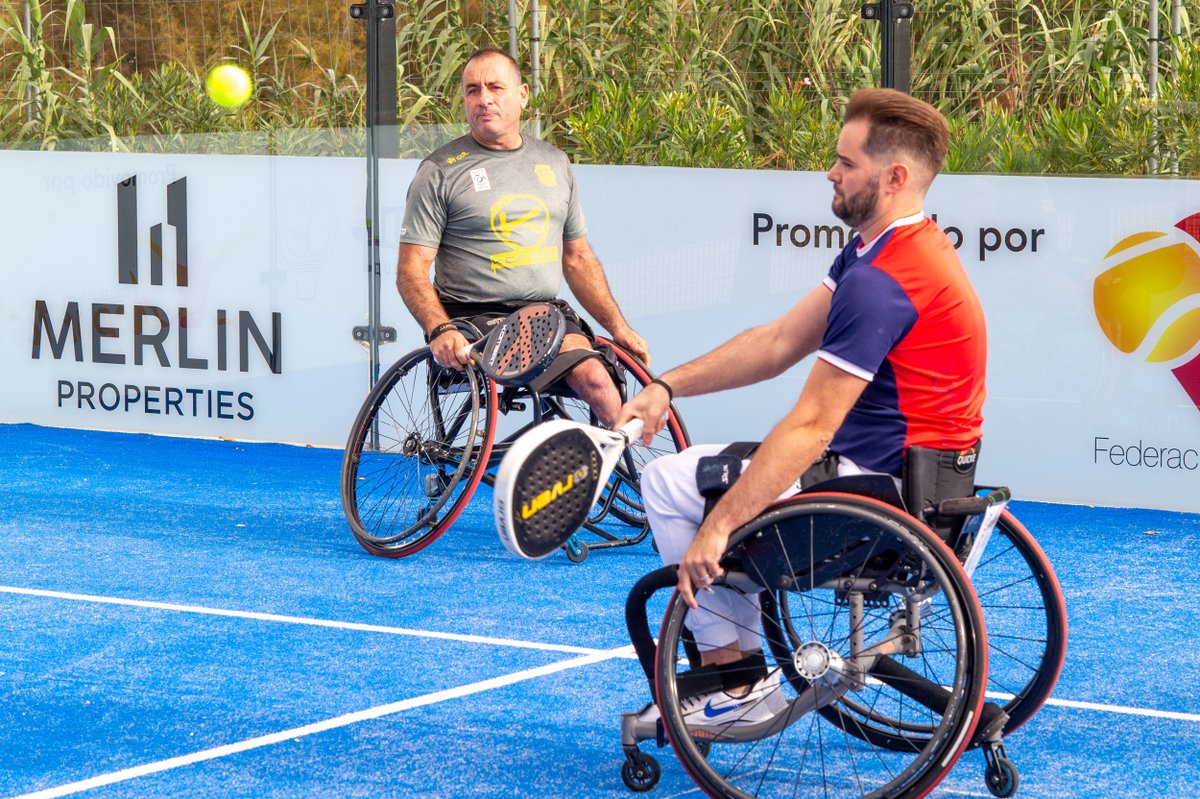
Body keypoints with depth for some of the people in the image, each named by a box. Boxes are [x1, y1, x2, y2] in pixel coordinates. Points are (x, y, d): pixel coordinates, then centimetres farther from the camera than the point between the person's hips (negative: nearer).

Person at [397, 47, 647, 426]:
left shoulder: (555, 163, 18)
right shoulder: (440, 171, 2)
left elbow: (578, 258, 23)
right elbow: (411, 271, -3)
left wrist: (618, 326, 12)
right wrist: (439, 331, -21)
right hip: (474, 318, -4)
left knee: (597, 380, -26)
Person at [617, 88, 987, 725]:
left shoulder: (880, 281, -23)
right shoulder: (874, 249, 10)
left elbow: (809, 428, -25)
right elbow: (779, 343, 13)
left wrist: (717, 527, -23)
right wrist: (667, 387, 7)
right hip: (918, 473, 10)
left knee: (669, 482, -2)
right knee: (701, 467, 23)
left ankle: (737, 681, 0)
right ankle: (743, 665, 20)